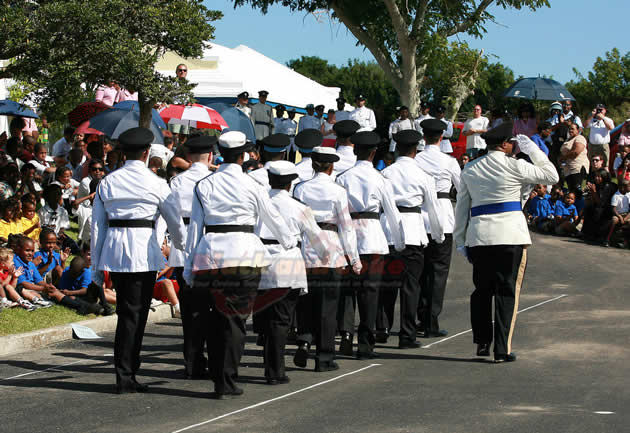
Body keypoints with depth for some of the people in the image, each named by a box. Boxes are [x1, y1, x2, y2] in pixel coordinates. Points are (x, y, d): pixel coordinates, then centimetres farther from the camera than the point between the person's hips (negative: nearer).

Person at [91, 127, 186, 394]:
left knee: (127, 311, 14)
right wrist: (181, 245, 27)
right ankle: (125, 377, -1)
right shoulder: (155, 183, -3)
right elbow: (175, 222, 6)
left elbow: (97, 225, 10)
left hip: (113, 251, 5)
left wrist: (96, 265, 15)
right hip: (142, 250, -4)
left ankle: (127, 372, 18)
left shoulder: (107, 182, 8)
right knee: (134, 314, -1)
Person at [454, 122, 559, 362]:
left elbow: (461, 206, 14)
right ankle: (502, 349, -2)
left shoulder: (470, 169, 10)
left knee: (482, 290, 16)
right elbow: (551, 176, 6)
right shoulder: (514, 166, -5)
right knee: (507, 292, 0)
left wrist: (461, 240, 19)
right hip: (510, 235, -4)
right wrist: (533, 150, 13)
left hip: (478, 237, 4)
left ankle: (482, 343, 19)